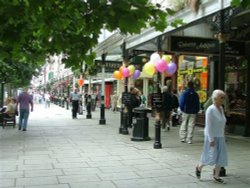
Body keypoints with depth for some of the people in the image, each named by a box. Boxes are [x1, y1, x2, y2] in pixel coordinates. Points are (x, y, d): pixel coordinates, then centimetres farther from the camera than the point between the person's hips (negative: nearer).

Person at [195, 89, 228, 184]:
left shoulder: (221, 108, 7)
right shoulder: (210, 110, -16)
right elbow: (208, 126, -19)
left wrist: (223, 136, 16)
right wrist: (211, 139, -21)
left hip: (220, 137, 8)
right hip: (212, 137, -8)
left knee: (221, 157, 6)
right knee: (211, 156, -4)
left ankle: (216, 176, 17)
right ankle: (199, 167, 22)